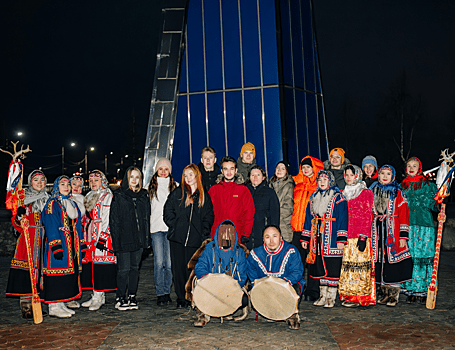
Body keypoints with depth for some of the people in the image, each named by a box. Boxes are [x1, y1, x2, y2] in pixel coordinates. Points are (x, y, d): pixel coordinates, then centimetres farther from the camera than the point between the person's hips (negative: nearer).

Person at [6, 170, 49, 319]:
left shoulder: (47, 199, 15)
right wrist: (19, 215, -24)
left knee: (40, 269, 5)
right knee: (27, 270, -9)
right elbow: (17, 224, -4)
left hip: (42, 239, 5)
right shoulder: (24, 197, 0)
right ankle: (26, 307, -4)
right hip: (28, 238, -5)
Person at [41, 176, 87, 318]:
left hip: (72, 244, 8)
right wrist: (56, 247, -22)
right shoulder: (52, 204, -6)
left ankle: (61, 304, 17)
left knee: (68, 275, 9)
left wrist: (82, 246, 13)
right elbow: (51, 227, -14)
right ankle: (54, 307, 1)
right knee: (57, 273, -6)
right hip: (59, 244, -7)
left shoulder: (73, 204, 17)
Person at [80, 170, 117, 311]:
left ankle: (99, 297, -2)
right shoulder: (89, 197, 18)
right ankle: (96, 296, 14)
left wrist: (102, 237, -19)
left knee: (100, 264, -7)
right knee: (90, 262, 6)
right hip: (90, 235, 8)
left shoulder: (107, 196, -6)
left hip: (102, 236, -8)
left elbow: (107, 219, -13)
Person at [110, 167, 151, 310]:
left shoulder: (144, 196, 12)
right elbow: (113, 220, -4)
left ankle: (132, 297, 18)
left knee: (135, 268, 10)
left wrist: (146, 238, 9)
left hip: (139, 239, 4)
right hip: (124, 238, -4)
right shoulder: (119, 196, -2)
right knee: (124, 269, -2)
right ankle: (120, 299, 9)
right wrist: (116, 239, -11)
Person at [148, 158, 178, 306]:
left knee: (169, 262, 1)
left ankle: (167, 292, 13)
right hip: (156, 228, 0)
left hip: (171, 228, 0)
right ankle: (160, 294, 3)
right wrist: (146, 226, 5)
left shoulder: (176, 186, 10)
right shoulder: (150, 187, 12)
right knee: (159, 262, -5)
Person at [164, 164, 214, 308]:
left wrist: (203, 232, -1)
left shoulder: (204, 195, 10)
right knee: (179, 268, 1)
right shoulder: (177, 193, 6)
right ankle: (181, 299, 11)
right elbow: (168, 212, 5)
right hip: (178, 237, 0)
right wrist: (175, 227, -5)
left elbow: (209, 216, 11)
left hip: (196, 239, 1)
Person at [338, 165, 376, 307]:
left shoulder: (366, 193, 1)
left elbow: (367, 217, -5)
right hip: (344, 236, 5)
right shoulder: (342, 193, 16)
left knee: (359, 264, -5)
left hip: (359, 236, -5)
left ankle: (359, 297, 1)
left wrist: (363, 237, -12)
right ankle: (347, 295, 12)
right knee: (345, 265, 4)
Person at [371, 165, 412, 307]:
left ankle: (394, 295, 9)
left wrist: (403, 236, -9)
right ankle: (385, 293, 19)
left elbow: (404, 215, -3)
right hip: (377, 233, 4)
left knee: (393, 259, -4)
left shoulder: (398, 193, 0)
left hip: (393, 232, -4)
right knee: (380, 260, 6)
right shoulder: (372, 191, 11)